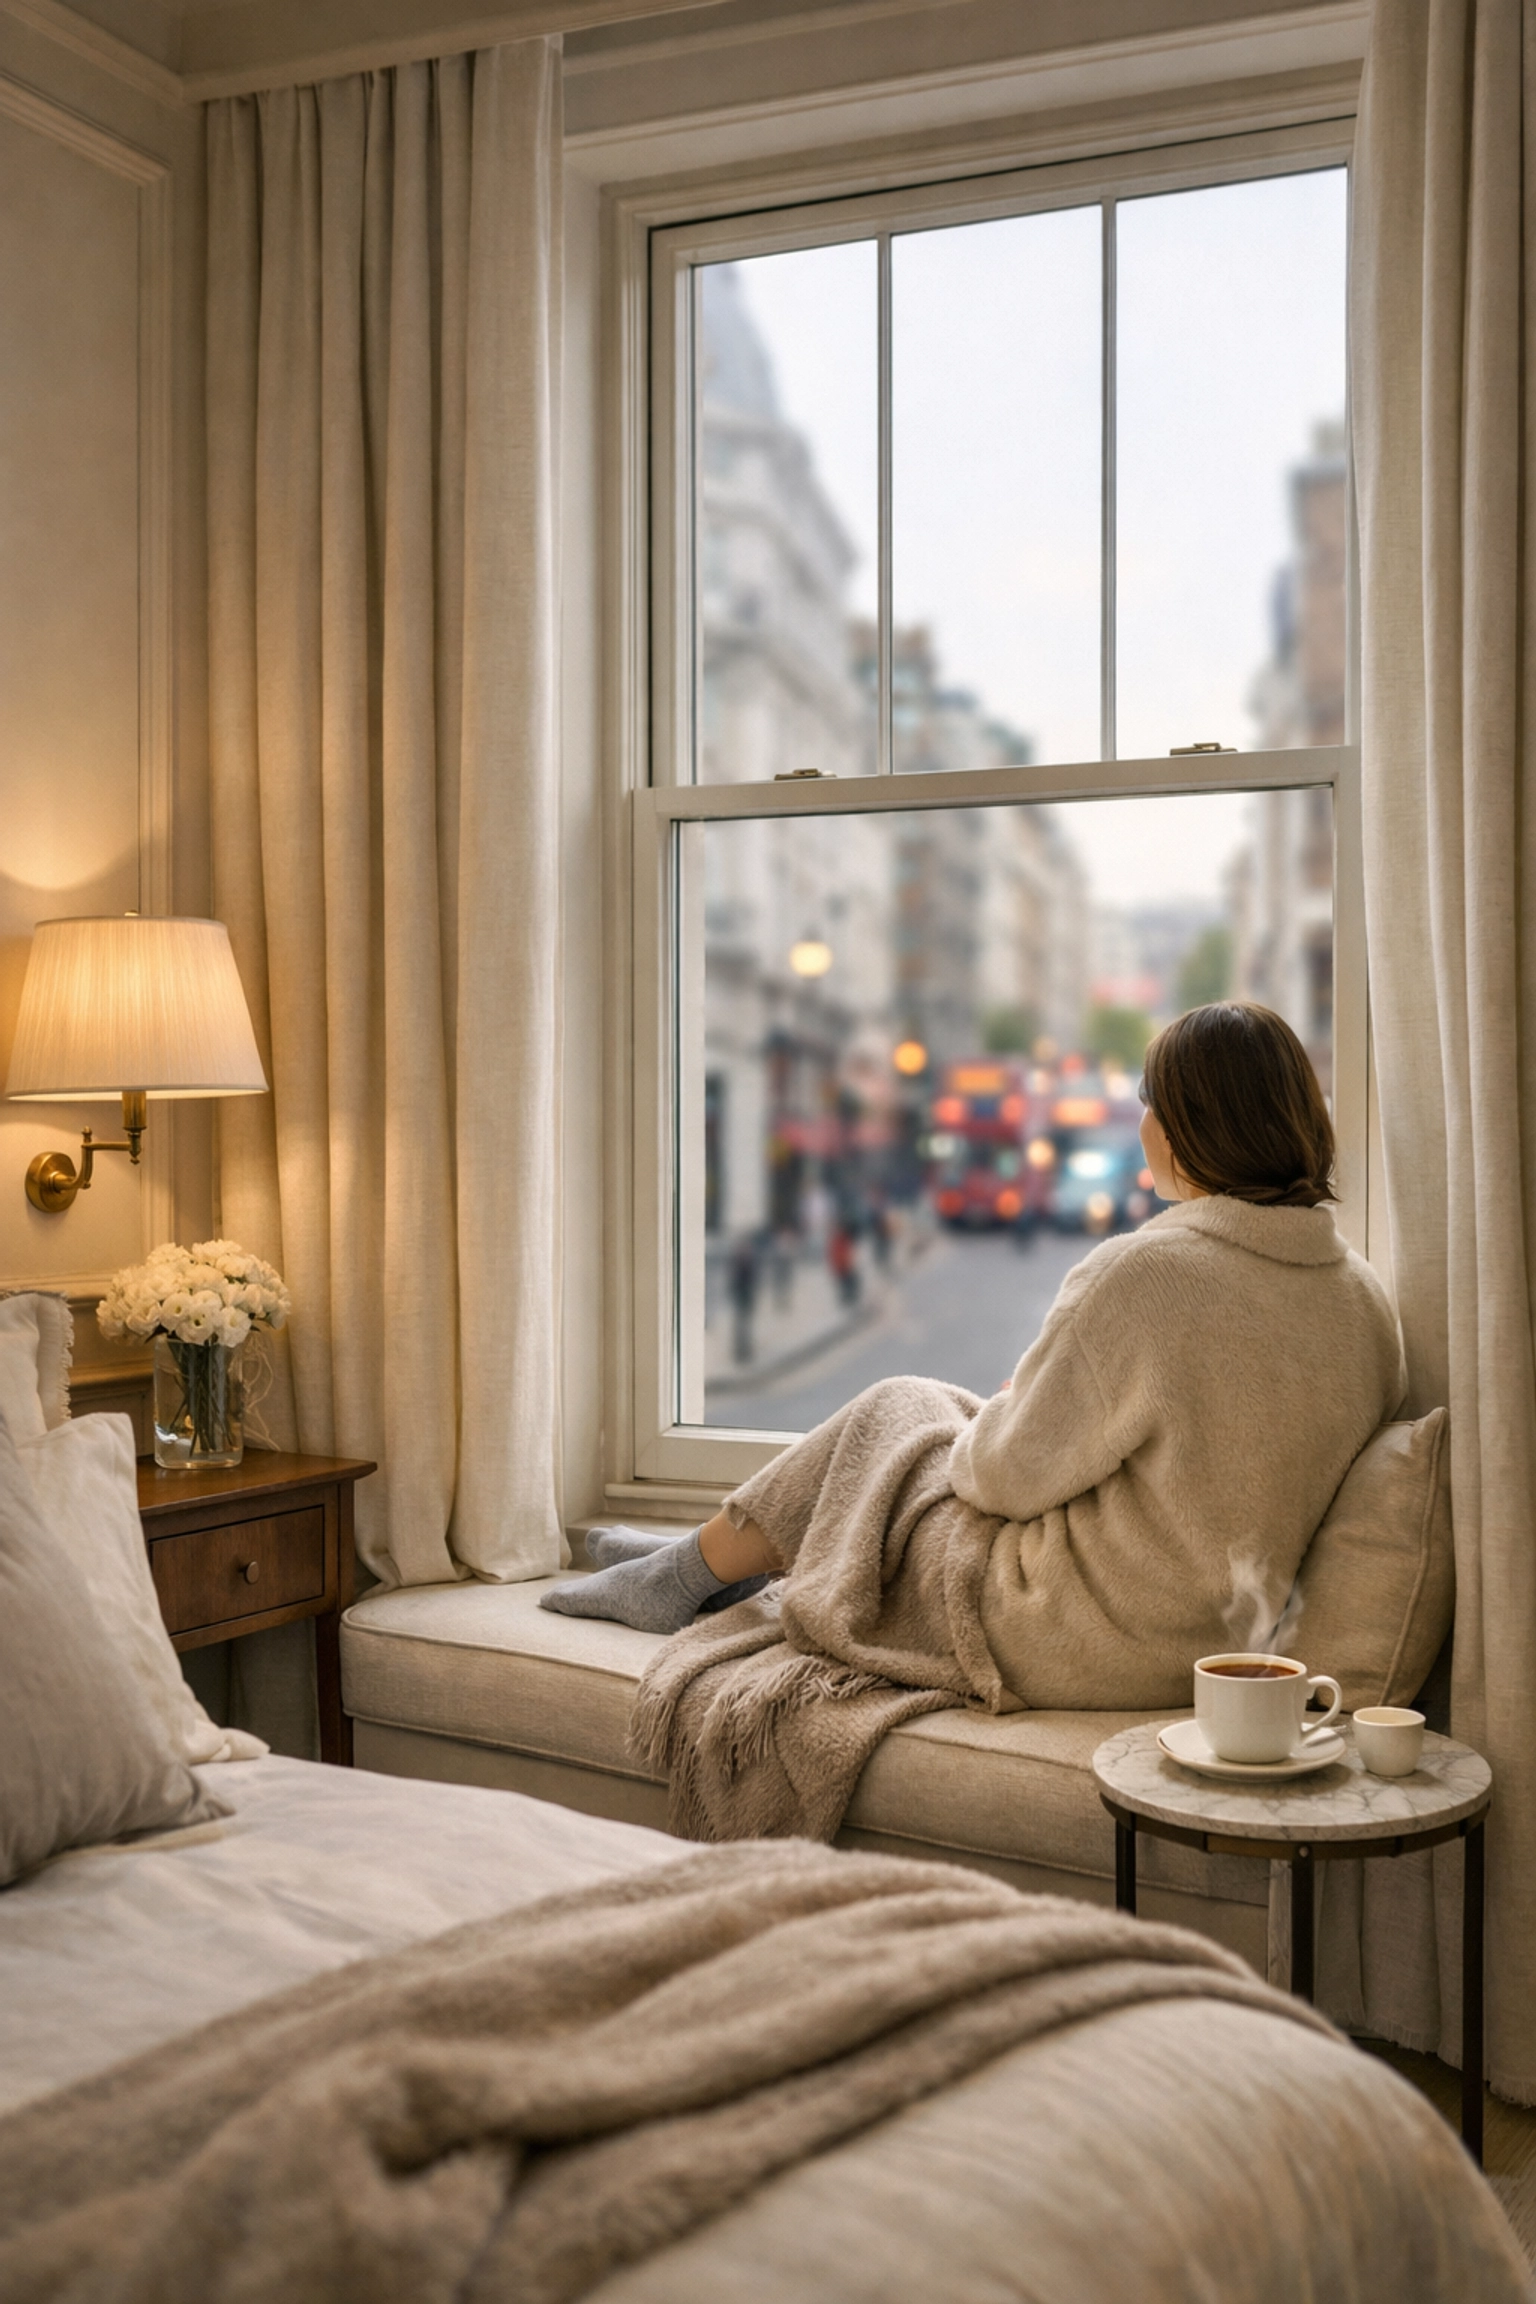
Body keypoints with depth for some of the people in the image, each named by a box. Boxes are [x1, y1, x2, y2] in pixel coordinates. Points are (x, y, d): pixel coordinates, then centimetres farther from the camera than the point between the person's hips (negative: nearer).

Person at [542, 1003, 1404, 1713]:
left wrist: (1009, 1408, 7)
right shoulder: (1367, 1298, -3)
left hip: (1088, 1644, -7)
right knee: (917, 1400, 20)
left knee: (895, 1410, 15)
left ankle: (695, 1569, 37)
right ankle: (715, 1556, 38)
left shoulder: (1141, 1273, -25)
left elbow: (1008, 1472, -16)